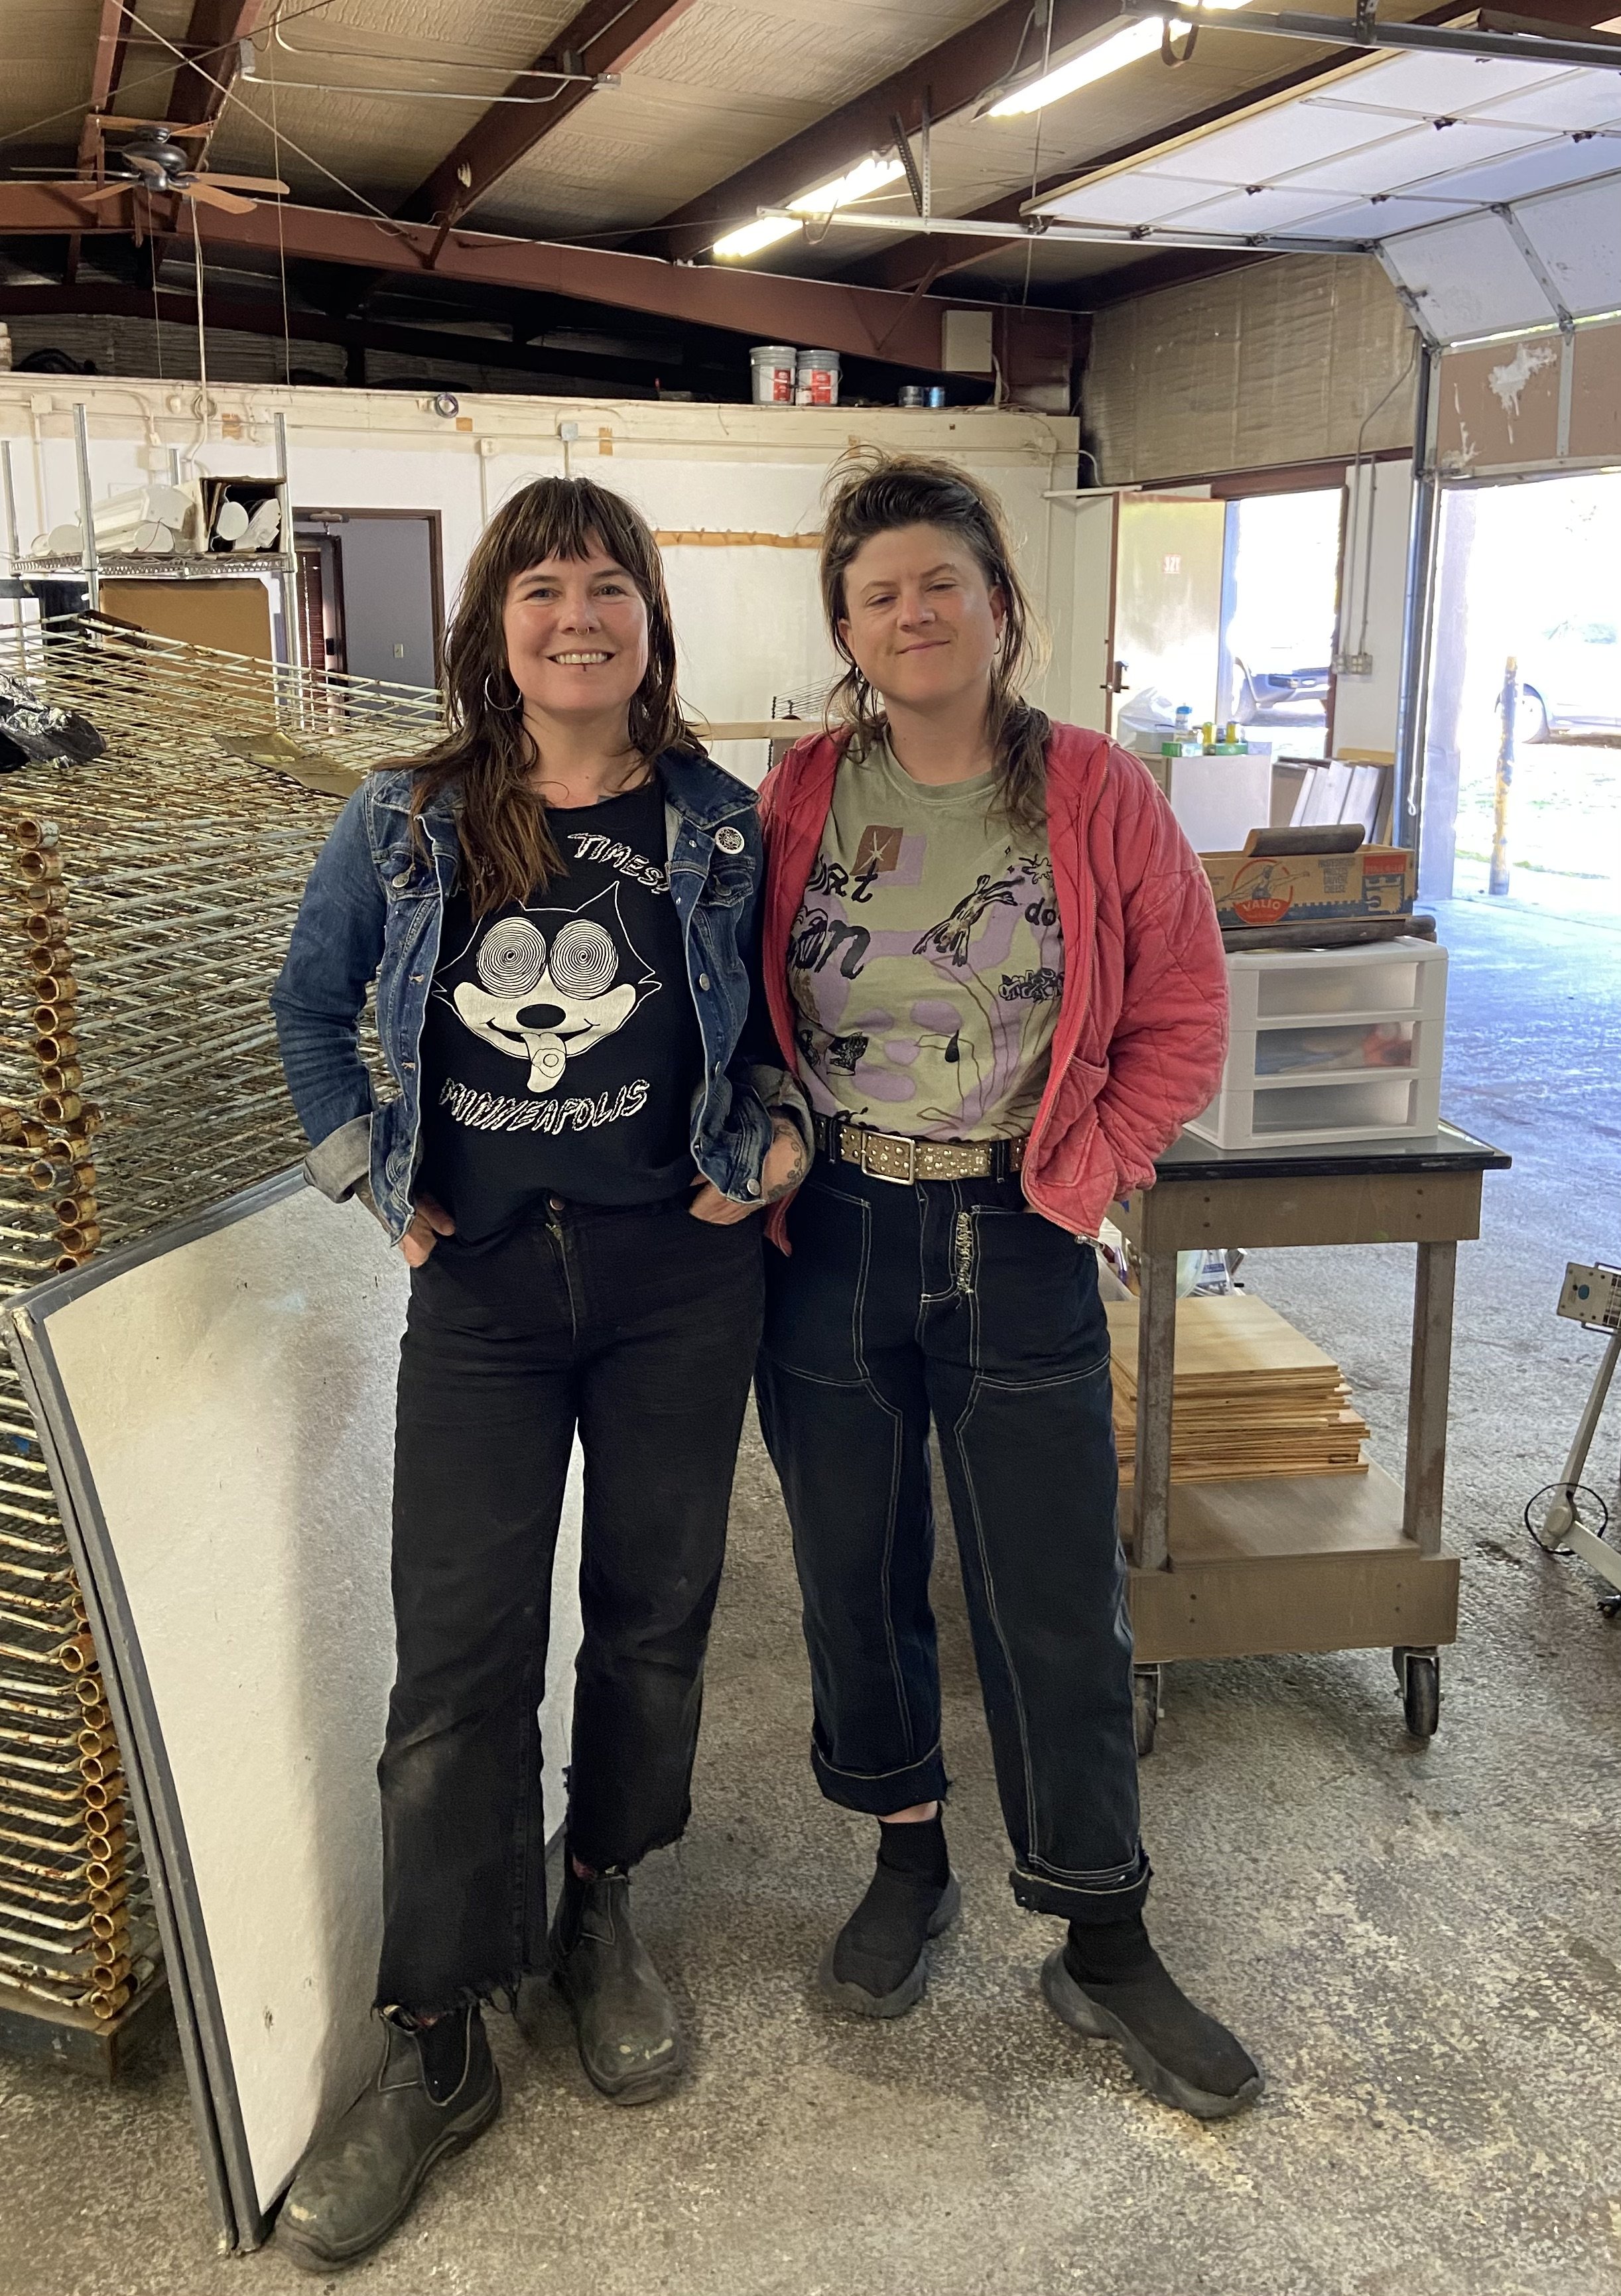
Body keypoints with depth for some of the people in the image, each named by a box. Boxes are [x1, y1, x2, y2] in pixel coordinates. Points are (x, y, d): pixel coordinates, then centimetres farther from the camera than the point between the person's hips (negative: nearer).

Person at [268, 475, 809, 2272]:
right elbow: (309, 1007, 13)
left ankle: (600, 1915, 36)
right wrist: (377, 1181, 5)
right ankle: (436, 2050, 14)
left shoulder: (717, 826, 0)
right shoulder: (403, 826, 0)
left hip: (677, 1279, 1)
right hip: (481, 1290, 0)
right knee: (458, 1657, 0)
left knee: (652, 1617, 11)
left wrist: (777, 1135, -2)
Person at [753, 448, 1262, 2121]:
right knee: (855, 1572, 14)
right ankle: (908, 1863, 37)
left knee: (1055, 1603, 5)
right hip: (831, 1245, 2)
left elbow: (1182, 1017, 0)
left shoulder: (1094, 794, -5)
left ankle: (1104, 1949, 23)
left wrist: (1076, 1176, -6)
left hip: (1018, 1248, -2)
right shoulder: (799, 799, 0)